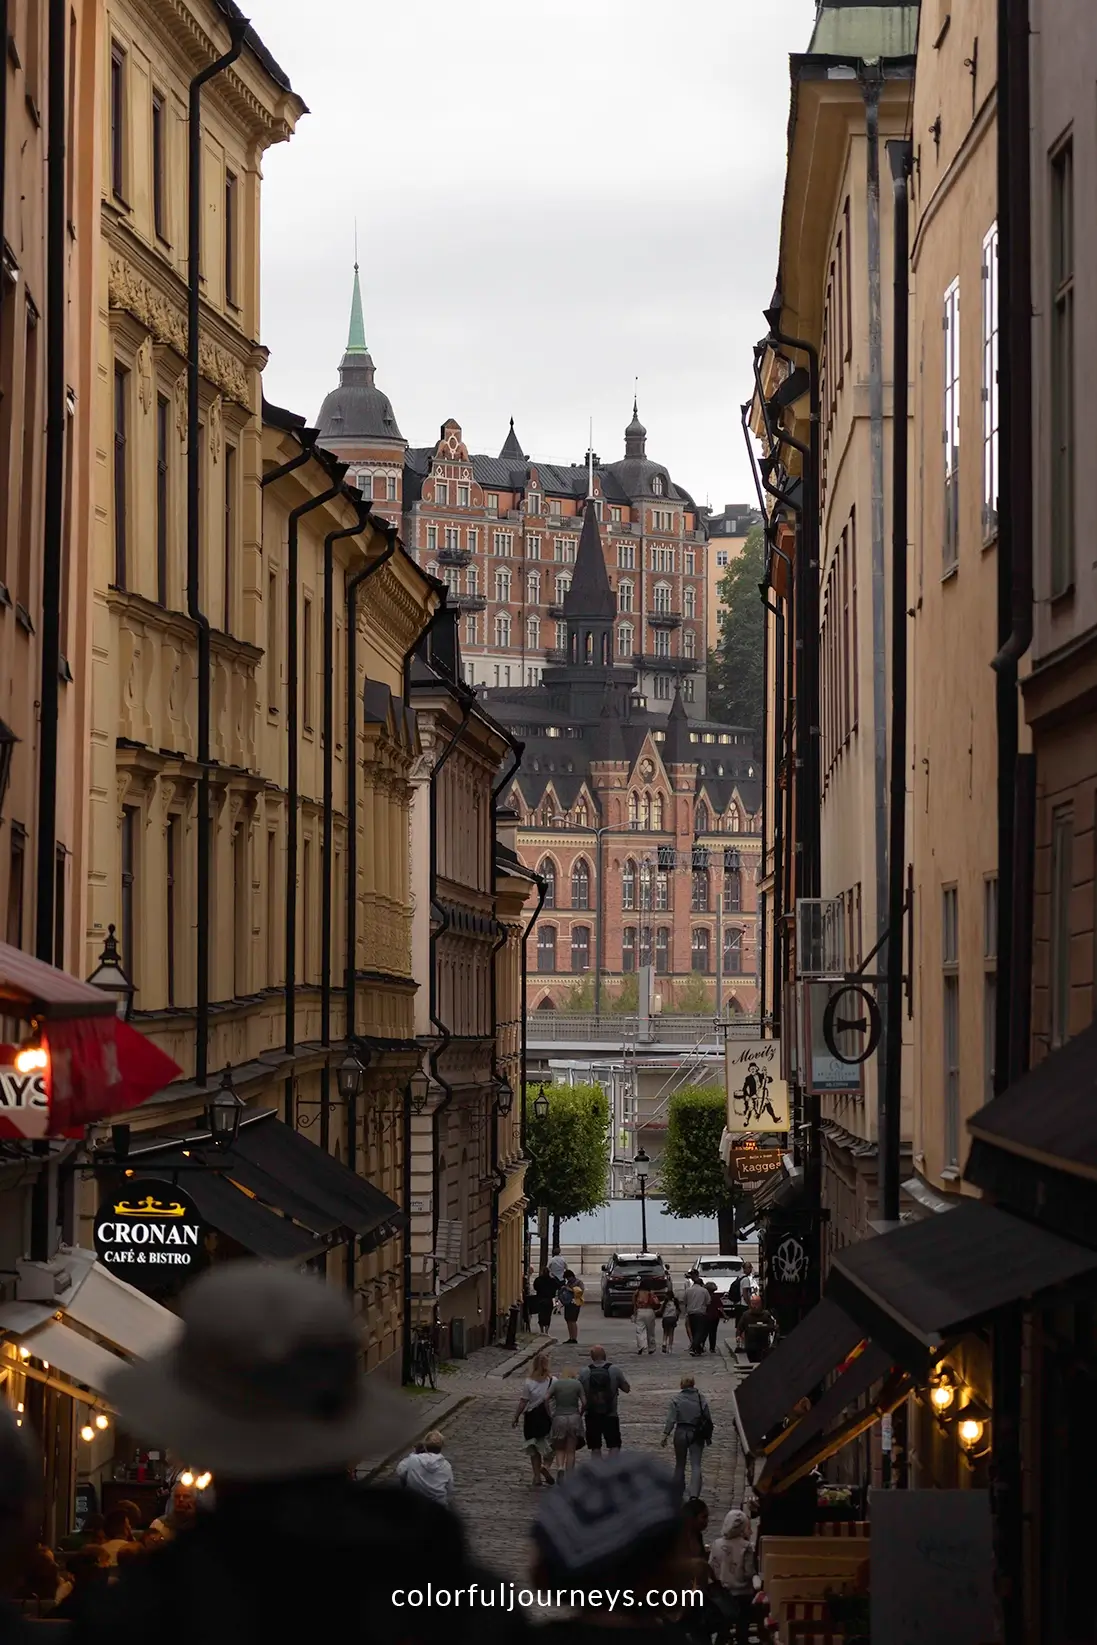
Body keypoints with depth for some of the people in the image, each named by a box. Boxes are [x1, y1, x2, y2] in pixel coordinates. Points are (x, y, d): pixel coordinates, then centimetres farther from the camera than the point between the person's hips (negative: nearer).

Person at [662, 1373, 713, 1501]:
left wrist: (666, 1434, -7)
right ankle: (694, 1494, -21)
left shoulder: (676, 1399, -5)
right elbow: (708, 1418, 5)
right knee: (696, 1465, -3)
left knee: (680, 1465, 16)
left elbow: (671, 1418, -11)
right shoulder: (701, 1398, 1)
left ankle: (678, 1494, 25)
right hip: (697, 1434, 0)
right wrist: (708, 1436, 15)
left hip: (681, 1433, 0)